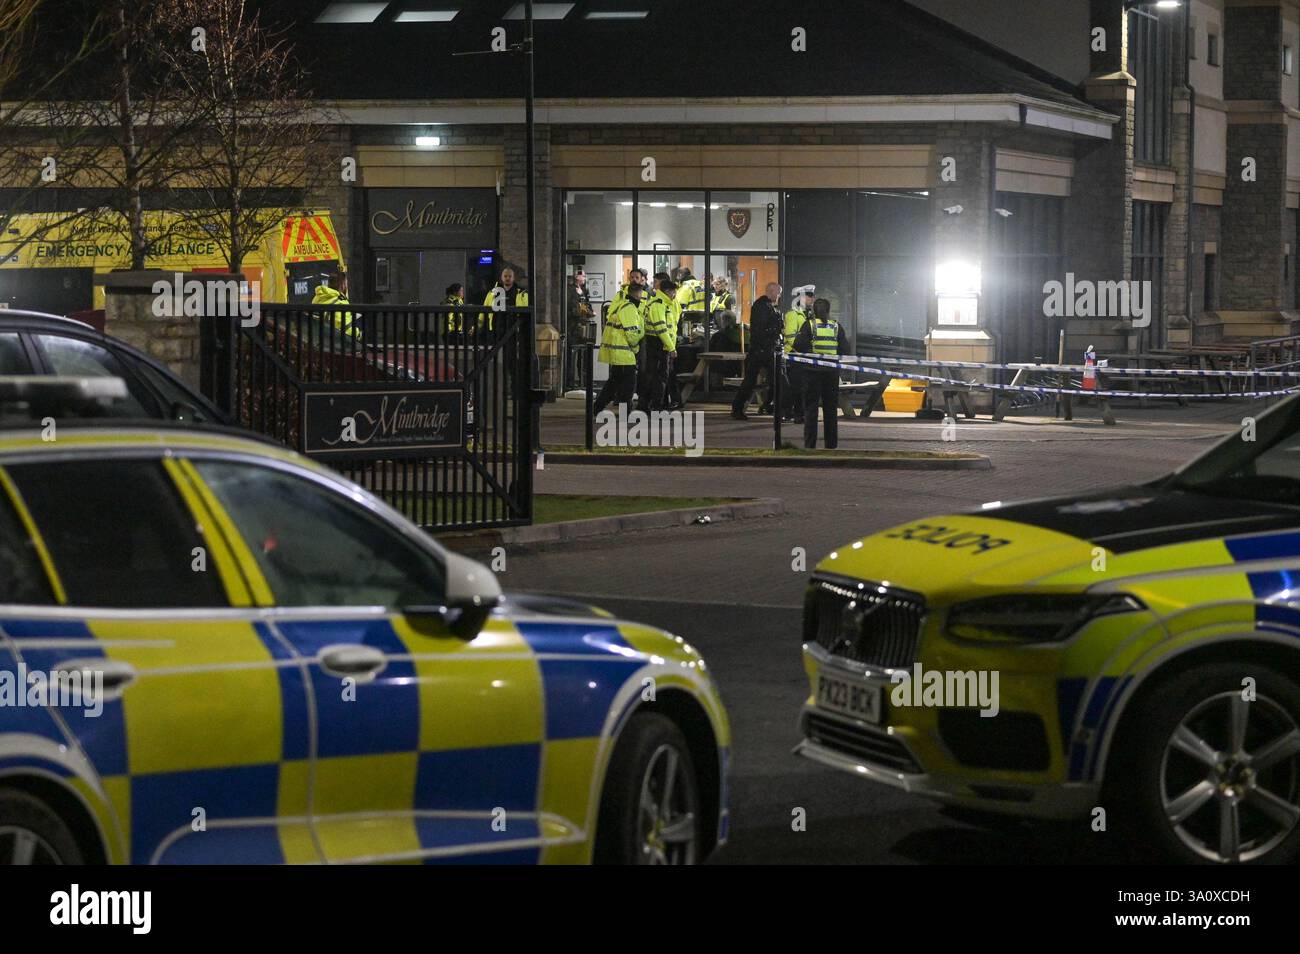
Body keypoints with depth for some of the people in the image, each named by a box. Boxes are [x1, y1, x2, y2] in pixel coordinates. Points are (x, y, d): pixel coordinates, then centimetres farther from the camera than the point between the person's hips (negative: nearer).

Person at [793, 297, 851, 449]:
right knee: (831, 408, 11)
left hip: (812, 370, -2)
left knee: (810, 407, 4)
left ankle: (810, 443, 0)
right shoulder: (837, 326, 0)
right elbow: (845, 350, 1)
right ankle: (831, 443, 11)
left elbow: (798, 346, -10)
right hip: (832, 372, 2)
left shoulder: (809, 325, -7)